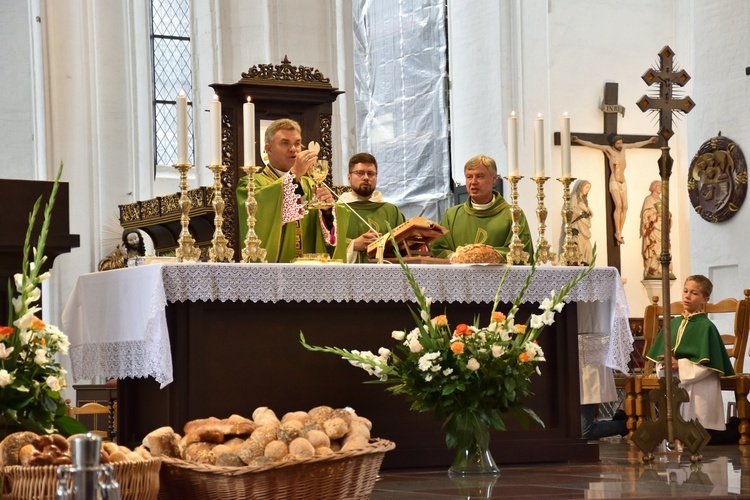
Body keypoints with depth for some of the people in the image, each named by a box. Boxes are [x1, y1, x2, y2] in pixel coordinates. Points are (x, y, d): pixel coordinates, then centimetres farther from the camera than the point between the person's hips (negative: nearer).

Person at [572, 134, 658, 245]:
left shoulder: (623, 148, 13)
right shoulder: (608, 149, -1)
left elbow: (636, 144, 28)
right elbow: (591, 144, -7)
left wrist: (649, 141, 39)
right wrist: (578, 140, -18)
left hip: (623, 183, 6)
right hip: (614, 182, -6)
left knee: (625, 207, -6)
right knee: (618, 205, -19)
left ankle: (620, 233, -3)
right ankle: (617, 233, -16)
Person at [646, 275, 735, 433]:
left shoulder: (706, 327, -8)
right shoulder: (673, 323, 11)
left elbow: (708, 363, -14)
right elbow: (660, 354, 14)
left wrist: (680, 366, -17)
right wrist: (663, 366, -8)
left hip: (698, 390, -6)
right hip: (675, 387, 6)